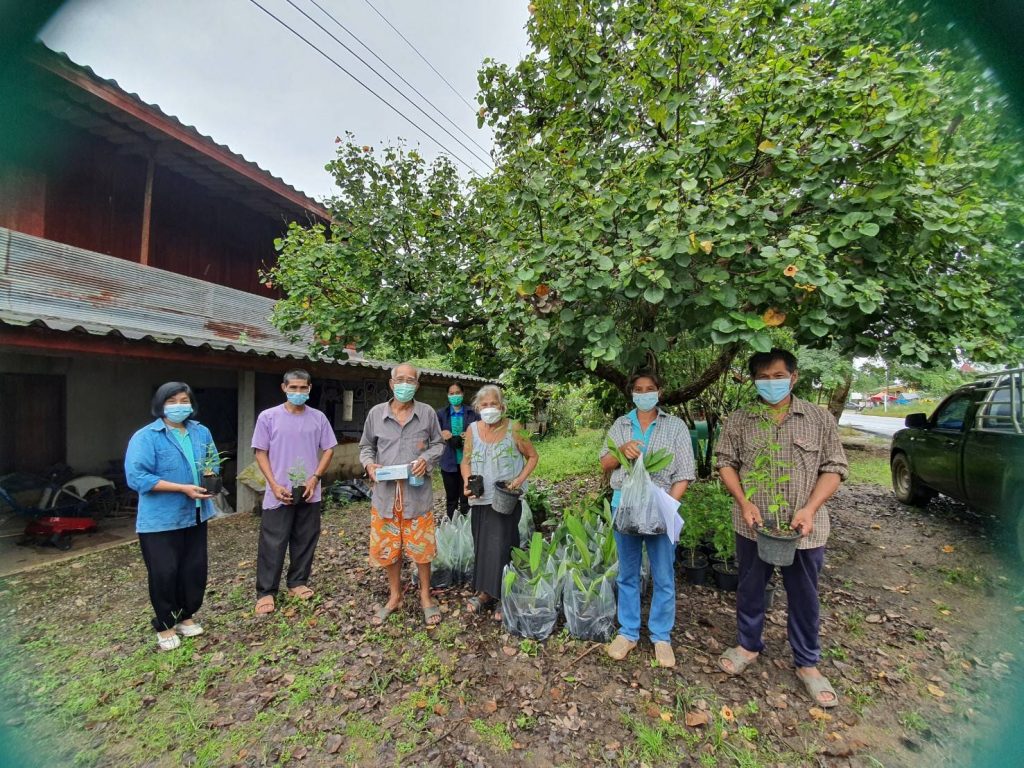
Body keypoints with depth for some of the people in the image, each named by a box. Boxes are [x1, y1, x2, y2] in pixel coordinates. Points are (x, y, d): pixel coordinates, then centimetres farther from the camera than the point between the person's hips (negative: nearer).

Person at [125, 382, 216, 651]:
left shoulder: (201, 432, 6)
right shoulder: (146, 437, -12)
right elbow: (137, 477, -19)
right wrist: (183, 488, -23)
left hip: (195, 515, 5)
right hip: (160, 520, -5)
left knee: (195, 569, 14)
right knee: (164, 574, 4)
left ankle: (186, 616, 34)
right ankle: (165, 626, 24)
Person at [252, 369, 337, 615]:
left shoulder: (318, 418, 1)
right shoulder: (268, 417, -4)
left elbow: (328, 450, 5)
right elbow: (261, 453, -2)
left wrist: (315, 478, -7)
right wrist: (274, 485, -11)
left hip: (309, 493, 2)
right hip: (279, 494, -2)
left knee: (305, 540, 12)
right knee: (272, 544, 4)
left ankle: (297, 582, 29)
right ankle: (265, 592, 18)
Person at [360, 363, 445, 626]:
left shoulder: (427, 413, -1)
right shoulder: (376, 413, 1)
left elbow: (438, 444, 8)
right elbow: (366, 446, 11)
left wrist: (426, 459, -11)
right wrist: (369, 464, -9)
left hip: (417, 492, -1)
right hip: (385, 492, 2)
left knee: (421, 547, 8)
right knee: (387, 548, 13)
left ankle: (425, 596, 30)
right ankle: (394, 596, 35)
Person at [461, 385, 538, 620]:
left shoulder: (513, 429, -8)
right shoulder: (472, 429, 1)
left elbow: (532, 456, 1)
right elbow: (466, 462, 8)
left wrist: (520, 480, -13)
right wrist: (467, 483, -10)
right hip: (481, 499, 4)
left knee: (501, 546, -2)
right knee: (482, 545, 13)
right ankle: (485, 592, 30)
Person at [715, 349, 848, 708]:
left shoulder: (819, 418, -2)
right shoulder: (739, 420, -1)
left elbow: (834, 467, -2)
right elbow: (725, 462, 2)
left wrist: (810, 509, -14)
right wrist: (743, 502, -11)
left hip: (804, 527, 0)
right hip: (753, 524, 1)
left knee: (804, 596, 15)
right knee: (750, 588, 16)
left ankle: (807, 663, 35)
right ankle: (748, 645, 38)